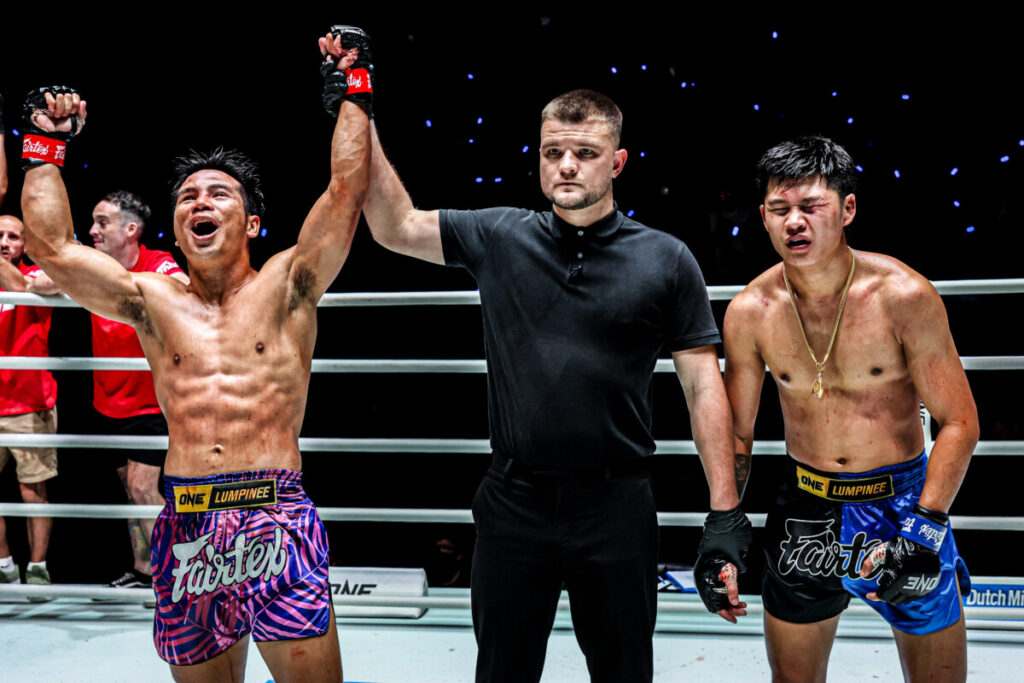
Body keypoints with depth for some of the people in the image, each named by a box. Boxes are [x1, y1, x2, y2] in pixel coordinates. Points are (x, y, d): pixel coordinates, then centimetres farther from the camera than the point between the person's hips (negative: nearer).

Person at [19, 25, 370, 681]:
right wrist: (47, 146, 15)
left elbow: (347, 191, -2)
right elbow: (51, 245, 9)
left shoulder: (285, 287, 6)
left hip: (278, 516, -3)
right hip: (186, 524, 3)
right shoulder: (153, 300, 13)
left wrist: (351, 91, 3)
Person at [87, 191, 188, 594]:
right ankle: (142, 571, 25)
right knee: (132, 490, 14)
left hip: (149, 403, -6)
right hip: (109, 403, 6)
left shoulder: (157, 265, -16)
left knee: (142, 489, -12)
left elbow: (182, 287, -37)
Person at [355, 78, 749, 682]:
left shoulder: (667, 261, -3)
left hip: (617, 508, -1)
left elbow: (704, 386, -1)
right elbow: (395, 226, 0)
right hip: (514, 503, 1)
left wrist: (725, 513, -5)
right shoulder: (499, 238, 2)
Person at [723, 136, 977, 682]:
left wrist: (924, 527, -19)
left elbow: (959, 422, -11)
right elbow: (737, 431, 4)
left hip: (903, 500, -2)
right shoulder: (749, 312, -7)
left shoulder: (903, 296, -15)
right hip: (804, 509, 2)